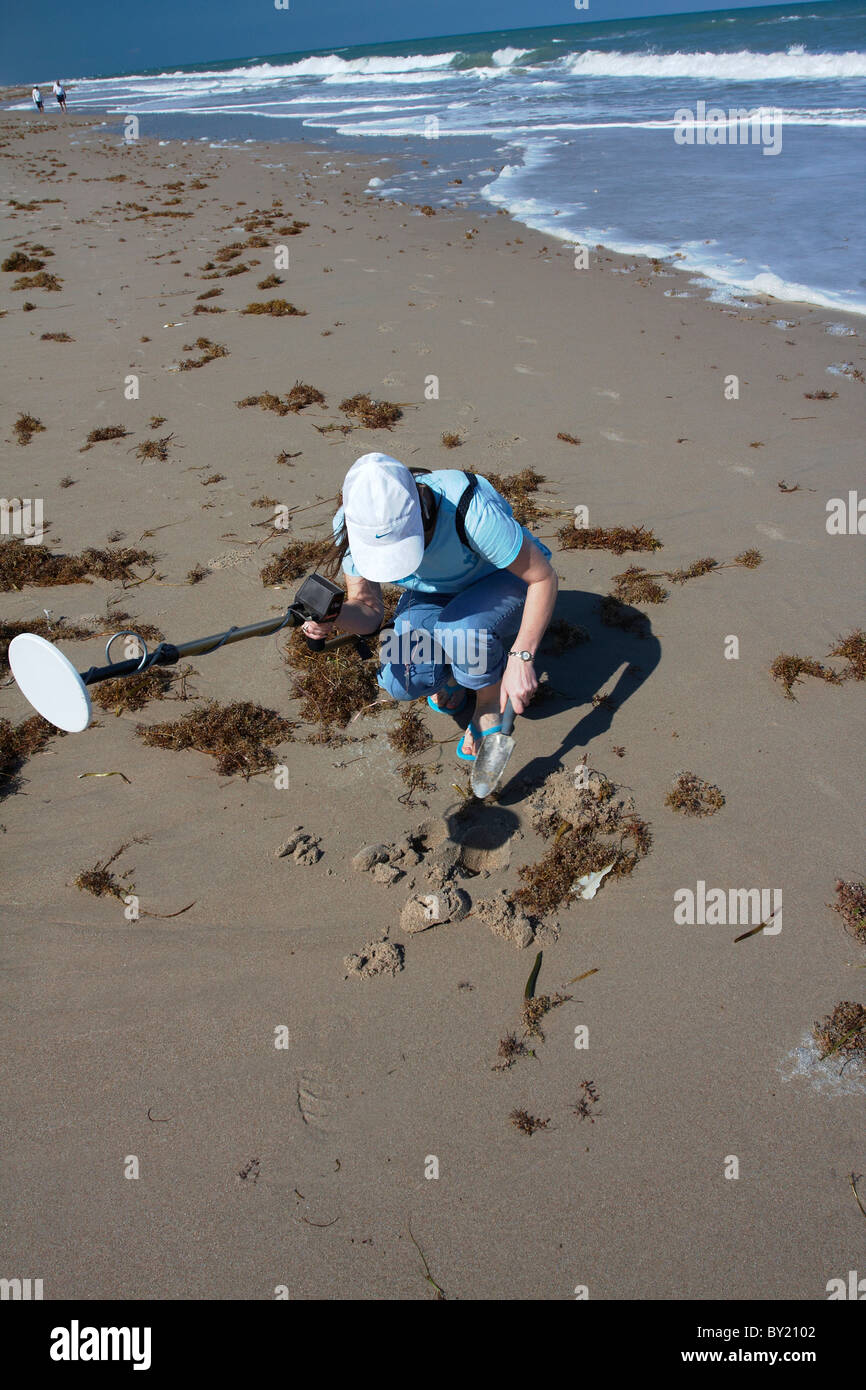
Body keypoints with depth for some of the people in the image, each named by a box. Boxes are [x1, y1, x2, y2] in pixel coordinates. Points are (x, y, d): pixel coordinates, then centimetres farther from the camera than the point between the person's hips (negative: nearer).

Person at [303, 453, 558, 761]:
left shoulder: (470, 511, -39)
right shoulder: (355, 522, -25)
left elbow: (543, 578, -27)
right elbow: (367, 608, -13)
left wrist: (522, 657, -36)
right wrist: (333, 616, -37)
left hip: (499, 582, -3)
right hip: (434, 594, 3)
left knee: (462, 630, -37)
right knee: (401, 681, -23)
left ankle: (491, 702, -4)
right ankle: (453, 669, 12)